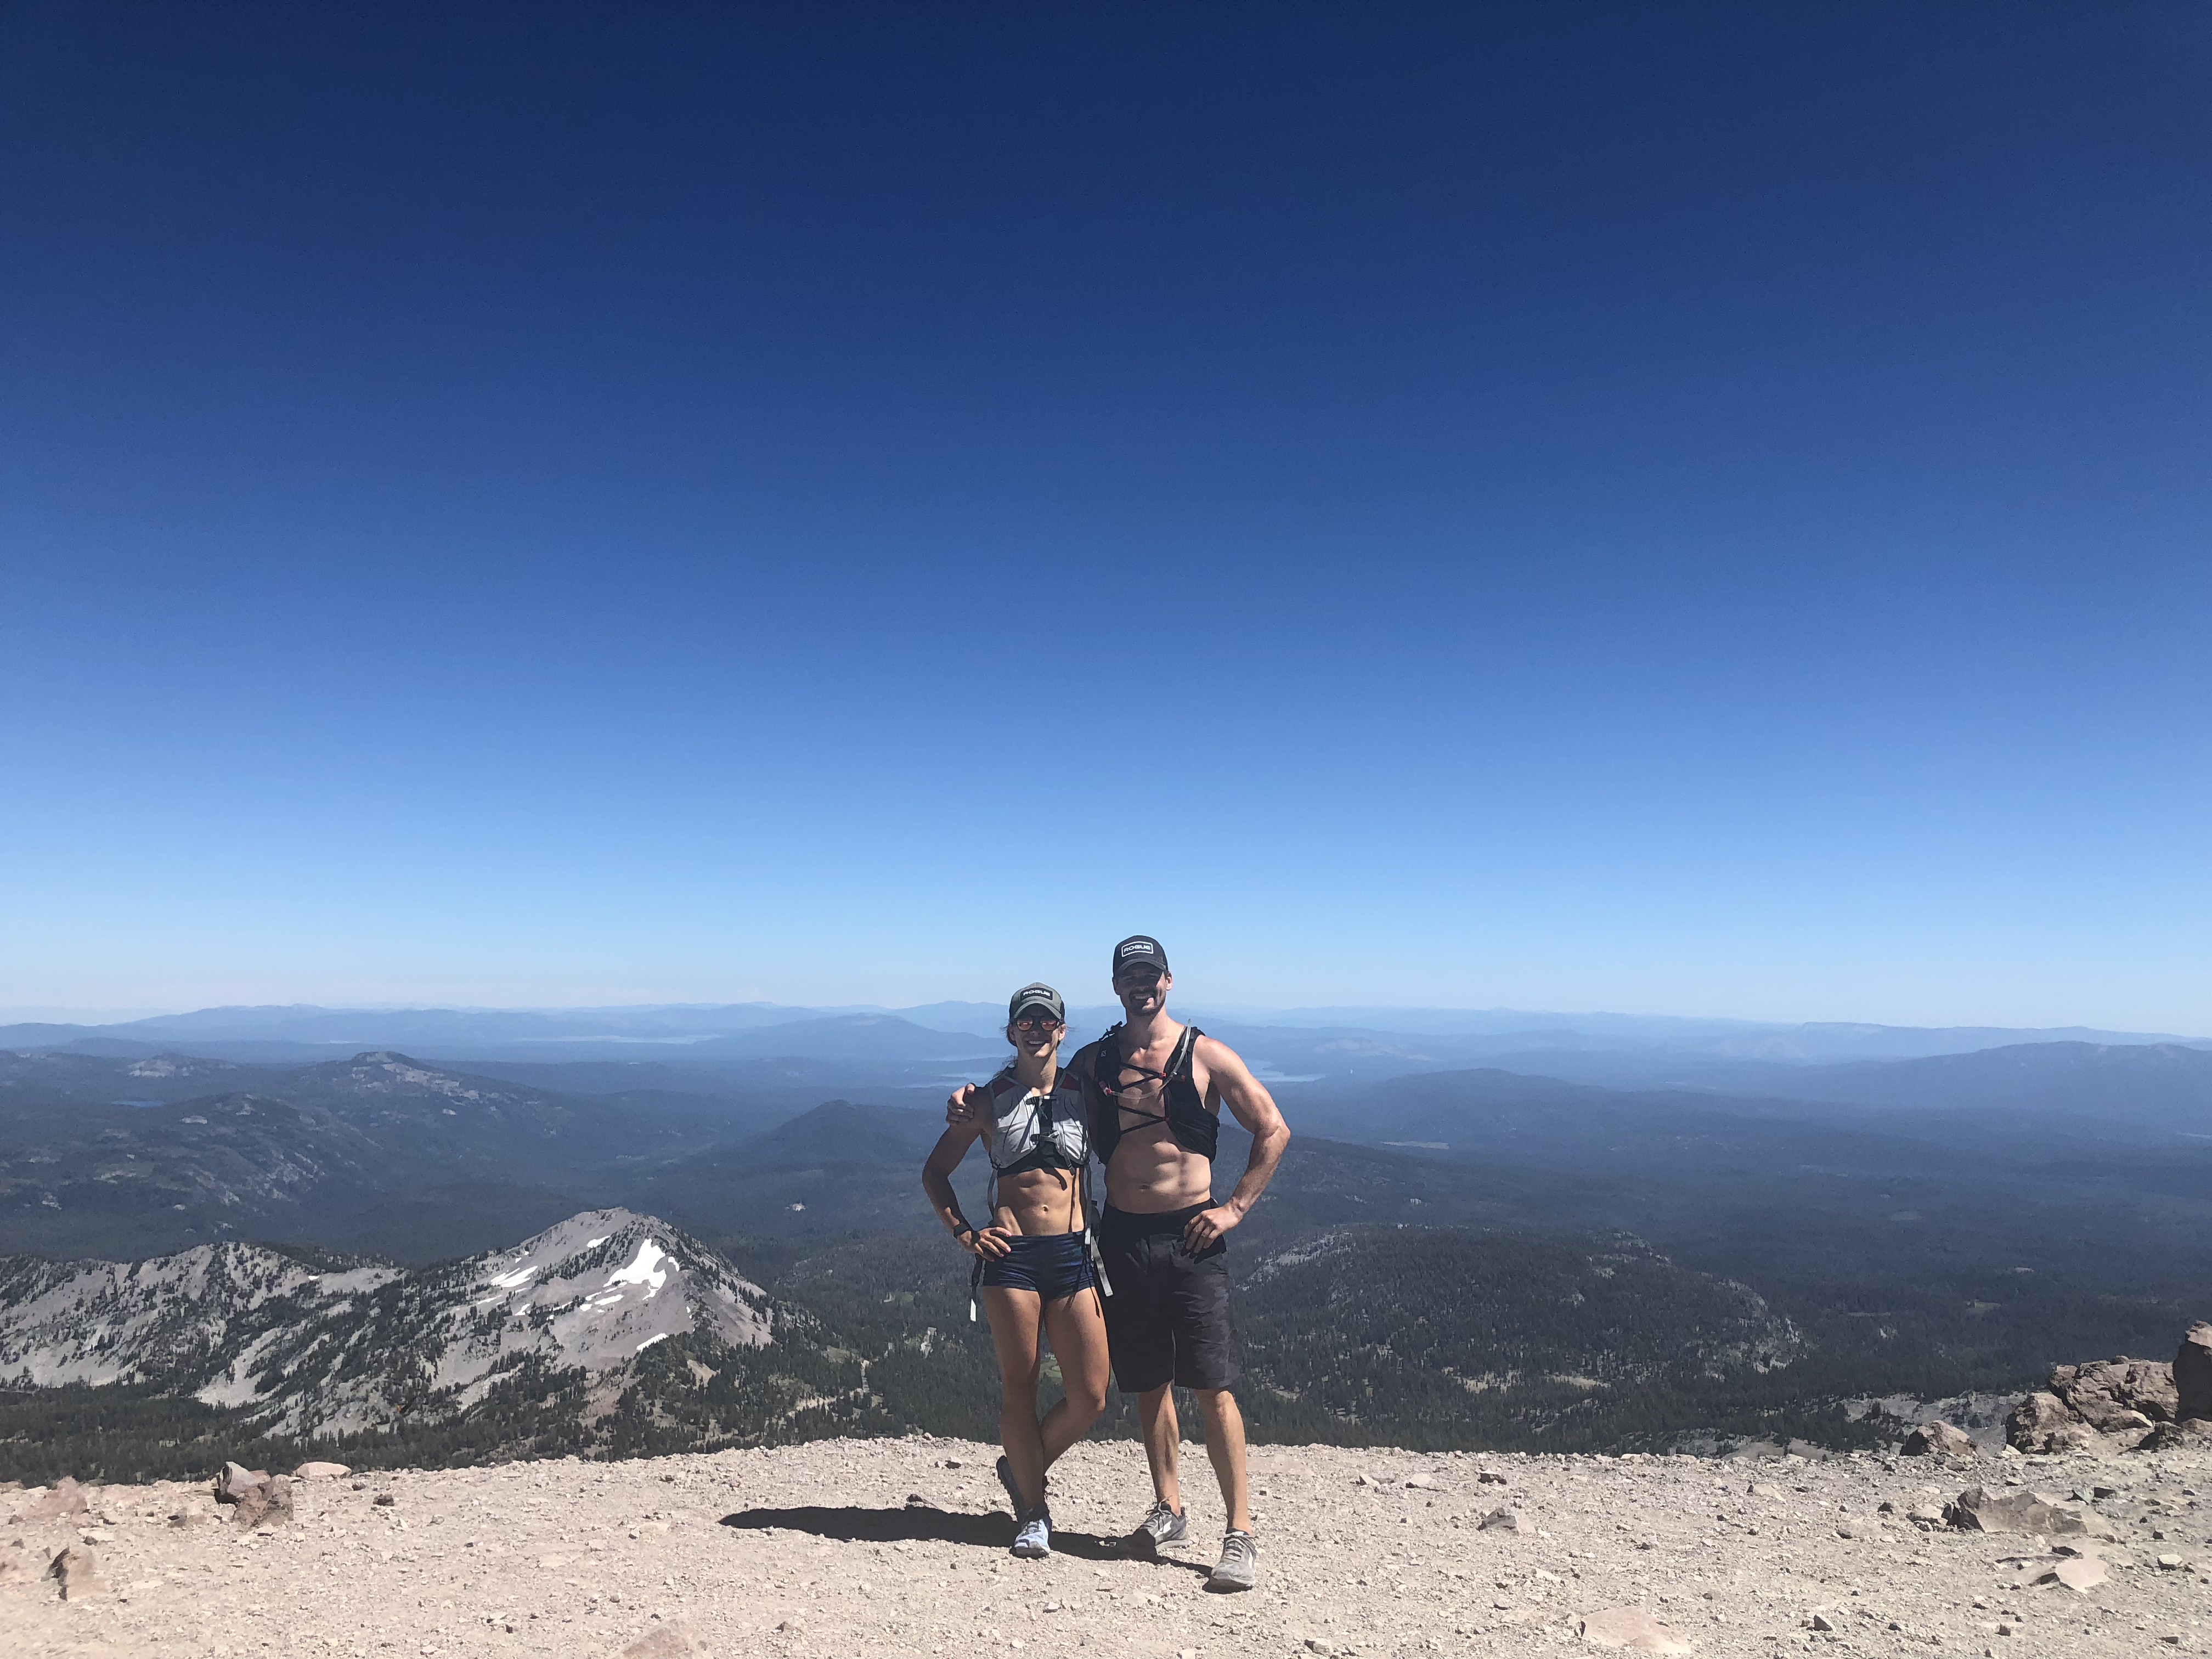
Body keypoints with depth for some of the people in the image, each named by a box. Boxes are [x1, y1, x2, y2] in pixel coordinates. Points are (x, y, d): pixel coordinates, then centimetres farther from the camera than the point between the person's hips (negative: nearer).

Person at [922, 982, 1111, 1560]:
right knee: (1019, 1390, 4)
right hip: (1011, 1254, -2)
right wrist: (962, 1231, 1)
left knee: (1089, 1397, 1)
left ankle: (1022, 1469, 28)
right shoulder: (988, 1100, 5)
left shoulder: (1084, 1094, 7)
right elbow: (935, 1172, 12)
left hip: (1074, 1253, 2)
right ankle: (1033, 1512, 24)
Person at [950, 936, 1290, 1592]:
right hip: (1122, 1237, 4)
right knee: (1147, 1383, 13)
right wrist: (976, 1106, 3)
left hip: (1190, 1237, -3)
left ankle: (1240, 1533, 6)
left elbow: (1273, 1131, 0)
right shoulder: (1092, 1061, 6)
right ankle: (1168, 1509, 30)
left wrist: (1235, 1207, -6)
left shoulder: (1206, 1055, -4)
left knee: (1211, 1385, -4)